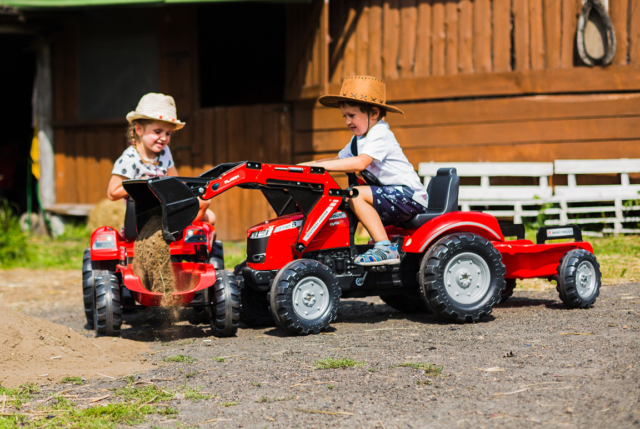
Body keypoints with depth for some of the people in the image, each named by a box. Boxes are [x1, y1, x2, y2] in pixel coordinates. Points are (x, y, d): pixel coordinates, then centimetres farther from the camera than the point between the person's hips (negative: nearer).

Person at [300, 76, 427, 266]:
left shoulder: (380, 135, -14)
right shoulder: (359, 140, 17)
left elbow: (360, 163, -29)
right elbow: (340, 160, 20)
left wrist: (321, 165, -29)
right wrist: (306, 165, 6)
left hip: (410, 196, -10)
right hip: (392, 195, 11)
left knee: (356, 194, -24)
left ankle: (385, 248, -28)